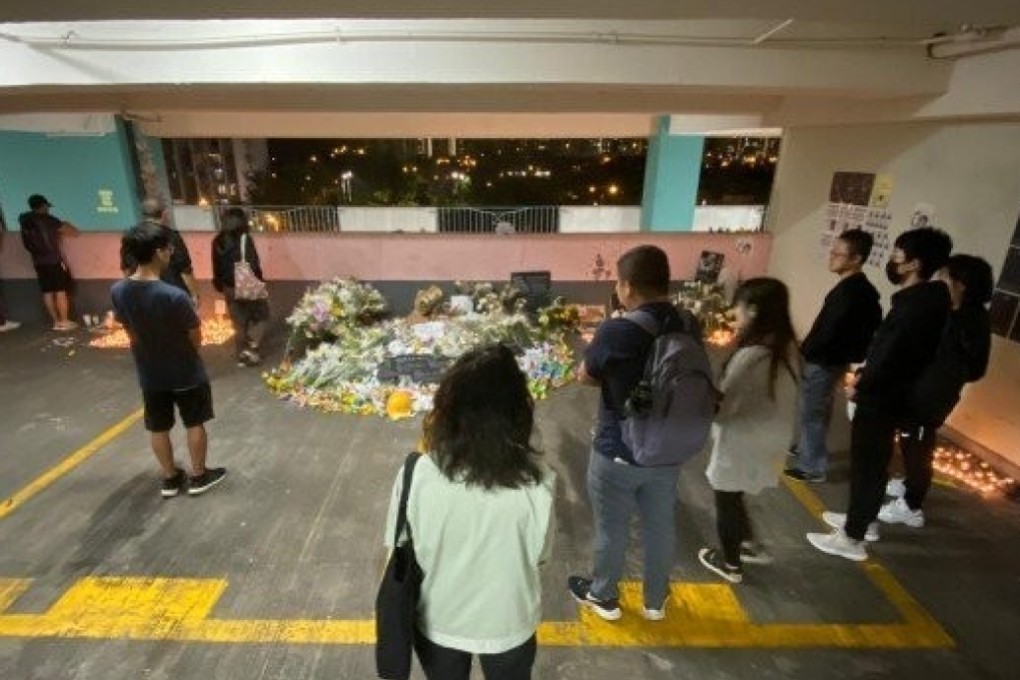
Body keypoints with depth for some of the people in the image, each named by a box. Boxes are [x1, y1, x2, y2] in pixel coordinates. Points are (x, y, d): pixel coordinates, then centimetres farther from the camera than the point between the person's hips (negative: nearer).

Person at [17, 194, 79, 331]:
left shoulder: (25, 222, 10)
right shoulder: (48, 220, -6)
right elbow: (74, 232, -5)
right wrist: (65, 224, 17)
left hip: (38, 262, 6)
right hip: (54, 260, -6)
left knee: (47, 292, 7)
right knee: (61, 291, -2)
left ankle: (56, 322, 10)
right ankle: (65, 321, -1)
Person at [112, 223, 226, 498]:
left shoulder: (118, 291, -11)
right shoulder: (175, 296, -29)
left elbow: (131, 333, 2)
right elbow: (196, 338, -16)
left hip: (150, 374, 5)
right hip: (186, 373, -5)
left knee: (158, 428, 18)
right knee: (194, 424, 14)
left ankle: (170, 478, 34)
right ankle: (199, 476, 28)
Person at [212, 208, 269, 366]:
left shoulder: (218, 242, 5)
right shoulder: (244, 239, -13)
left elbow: (217, 267, 9)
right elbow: (253, 264, -17)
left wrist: (220, 285, 17)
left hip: (229, 288, 6)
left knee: (239, 322, 15)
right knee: (262, 315, 13)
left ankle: (241, 355, 21)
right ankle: (251, 347, 1)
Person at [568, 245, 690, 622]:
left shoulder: (615, 331, -25)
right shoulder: (688, 327, -7)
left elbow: (585, 377, -9)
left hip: (617, 453, -5)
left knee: (611, 529, 17)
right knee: (660, 527, 22)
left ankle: (604, 596, 39)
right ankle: (656, 600, 43)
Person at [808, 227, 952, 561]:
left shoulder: (916, 305, -25)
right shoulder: (926, 298, 6)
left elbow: (890, 355, -25)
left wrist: (860, 387, -11)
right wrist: (866, 372, 11)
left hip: (881, 398, -10)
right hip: (889, 394, 10)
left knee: (866, 465, 2)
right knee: (873, 462, 21)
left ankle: (852, 538, 15)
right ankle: (862, 519, 38)